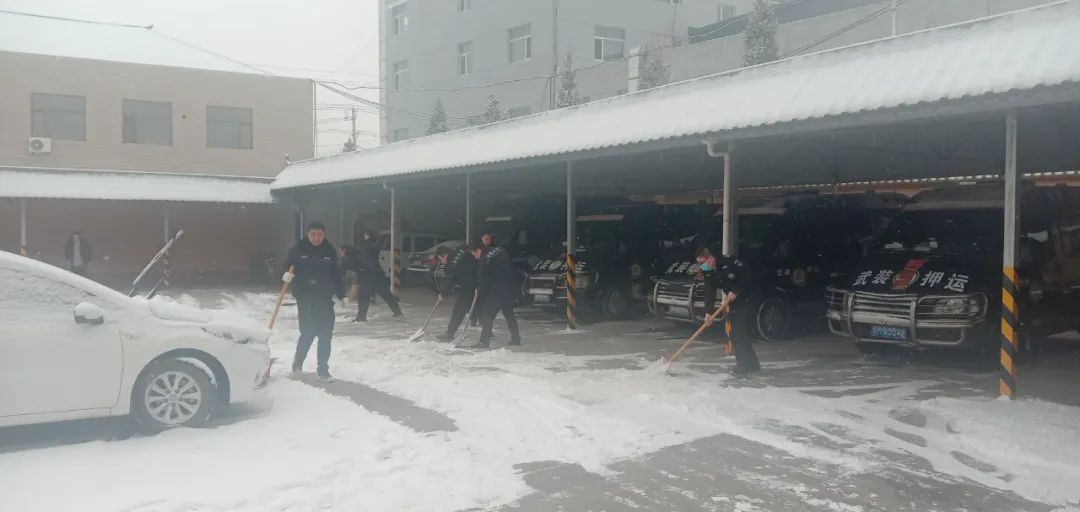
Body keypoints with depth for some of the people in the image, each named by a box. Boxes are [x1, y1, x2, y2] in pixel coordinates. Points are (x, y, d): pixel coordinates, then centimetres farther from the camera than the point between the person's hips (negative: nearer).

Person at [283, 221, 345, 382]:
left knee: (325, 334, 1)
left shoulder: (330, 251, 4)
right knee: (308, 332, -3)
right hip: (305, 298, -2)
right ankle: (298, 362, 25)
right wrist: (285, 274, -22)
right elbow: (286, 266, 1)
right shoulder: (298, 250, -3)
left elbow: (336, 275, 9)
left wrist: (342, 295, 9)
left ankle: (323, 370, 10)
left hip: (325, 298, 3)